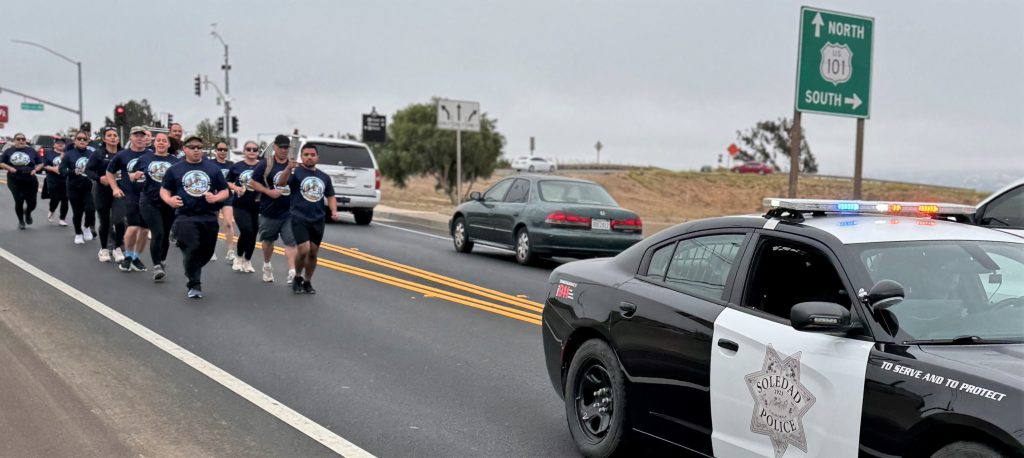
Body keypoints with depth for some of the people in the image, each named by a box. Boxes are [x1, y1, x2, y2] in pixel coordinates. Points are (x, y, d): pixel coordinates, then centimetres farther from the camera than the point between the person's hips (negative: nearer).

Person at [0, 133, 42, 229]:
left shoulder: (31, 151, 6)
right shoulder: (9, 151, 7)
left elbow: (40, 164, 10)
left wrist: (35, 169, -9)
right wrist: (9, 168, -9)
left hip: (30, 181, 1)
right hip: (15, 182, 0)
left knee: (32, 203, 1)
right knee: (19, 202, -7)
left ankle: (28, 213, 38)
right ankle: (21, 221, 17)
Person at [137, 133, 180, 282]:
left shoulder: (176, 161, 4)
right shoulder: (144, 159, 6)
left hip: (169, 204, 2)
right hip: (149, 202, -2)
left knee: (165, 235, 14)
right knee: (157, 234, -15)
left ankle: (162, 261, 35)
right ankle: (156, 266, -6)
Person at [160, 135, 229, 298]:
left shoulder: (213, 169, 9)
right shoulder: (175, 170, 6)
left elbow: (225, 192, 10)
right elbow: (164, 190, 10)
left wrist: (215, 198, -11)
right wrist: (169, 200, -12)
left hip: (209, 217, 3)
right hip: (185, 217, -3)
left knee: (207, 252, 9)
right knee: (192, 250, -15)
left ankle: (193, 272, 38)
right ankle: (194, 285, 1)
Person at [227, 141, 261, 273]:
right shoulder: (237, 167, 3)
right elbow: (228, 182, 11)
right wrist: (235, 188, -7)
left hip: (257, 206, 1)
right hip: (240, 205, -1)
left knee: (253, 234, 8)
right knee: (246, 231, -14)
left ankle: (247, 261, 28)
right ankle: (238, 257, 11)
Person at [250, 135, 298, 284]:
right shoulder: (265, 164, -3)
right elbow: (253, 182, -1)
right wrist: (268, 191, -13)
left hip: (290, 212, 0)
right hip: (269, 212, 0)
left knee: (291, 242, -10)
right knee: (268, 240, 18)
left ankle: (292, 273, -16)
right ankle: (267, 266, 41)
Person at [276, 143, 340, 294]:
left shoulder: (324, 177, 11)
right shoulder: (296, 172, -4)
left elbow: (330, 196, 19)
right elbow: (280, 183, -21)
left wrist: (334, 211, 0)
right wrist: (289, 168, -40)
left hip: (318, 220, 5)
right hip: (299, 218, -5)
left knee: (313, 253, 8)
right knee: (304, 249, -16)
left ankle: (307, 282, 25)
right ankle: (297, 278, 9)